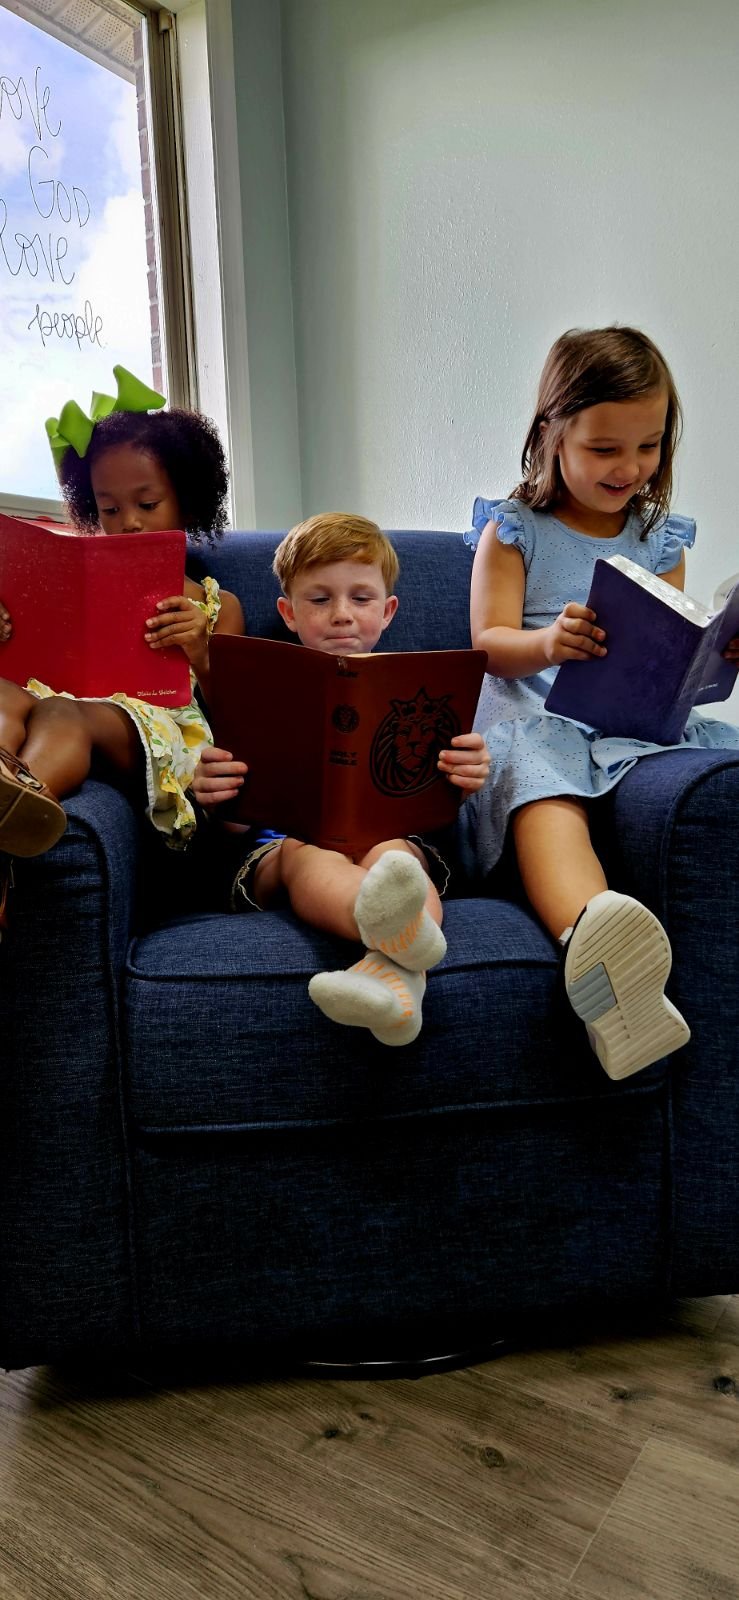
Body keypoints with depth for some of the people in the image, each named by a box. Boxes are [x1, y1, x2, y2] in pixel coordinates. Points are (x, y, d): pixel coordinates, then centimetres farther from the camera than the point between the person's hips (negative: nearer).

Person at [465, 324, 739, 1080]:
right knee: (545, 793, -39)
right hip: (538, 712, -5)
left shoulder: (660, 536, 21)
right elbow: (490, 645, 1)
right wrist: (549, 643, -21)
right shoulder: (514, 529, 9)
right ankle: (592, 936, -67)